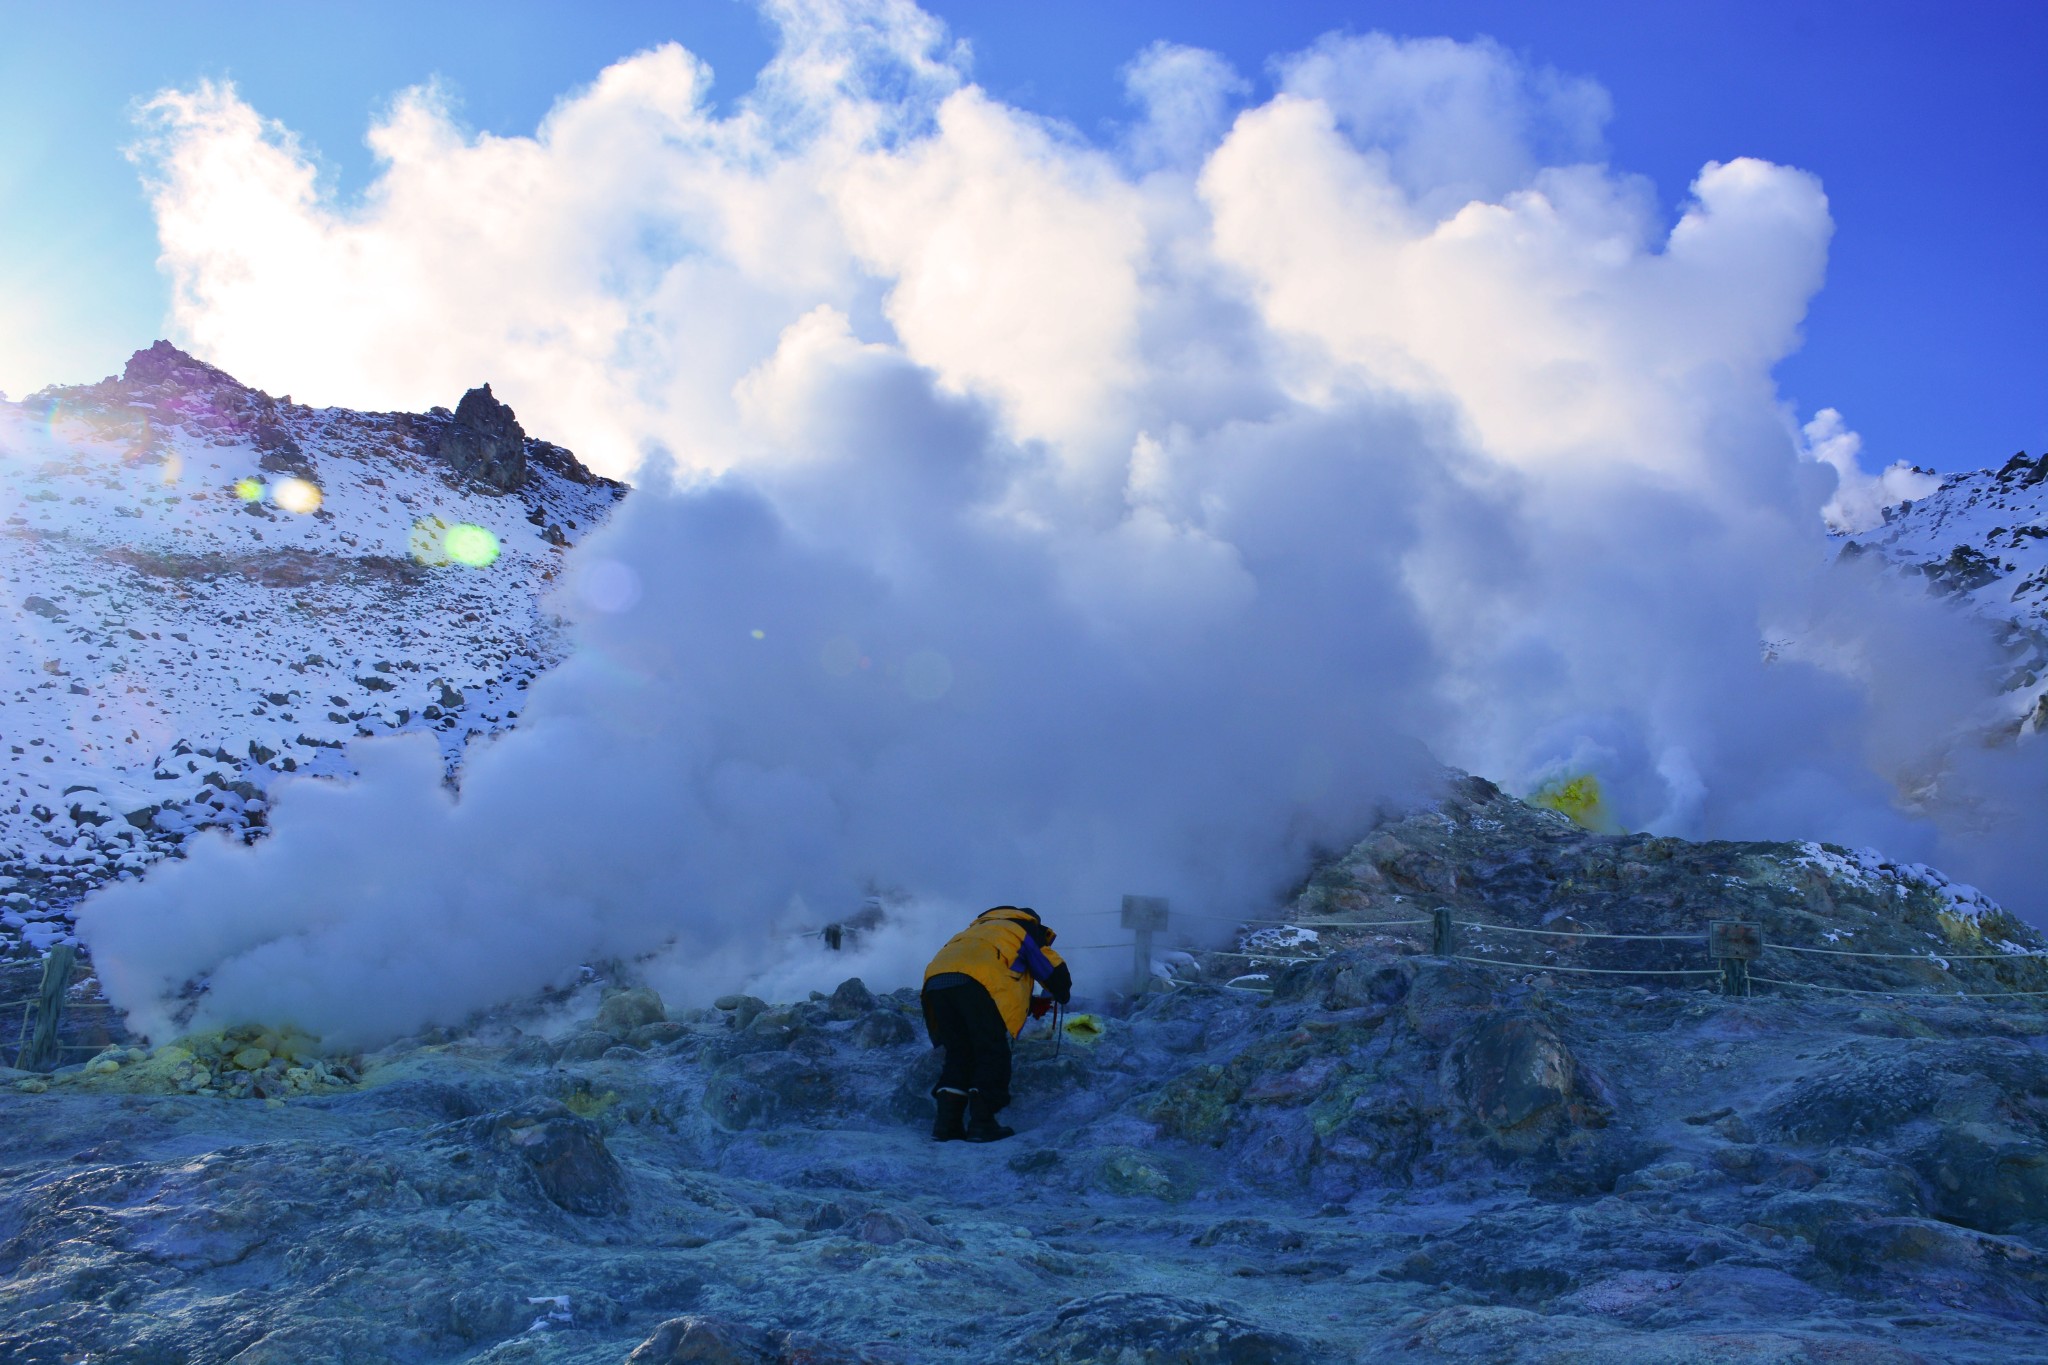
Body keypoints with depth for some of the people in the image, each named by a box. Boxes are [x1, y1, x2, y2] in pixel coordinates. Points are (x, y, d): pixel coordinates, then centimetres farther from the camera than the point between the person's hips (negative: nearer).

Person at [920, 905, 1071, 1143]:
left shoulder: (980, 928, 43)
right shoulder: (1025, 929, 24)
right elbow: (1053, 970, 18)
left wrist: (1030, 1005, 44)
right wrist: (1061, 995, 39)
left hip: (936, 978, 6)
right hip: (976, 980, -6)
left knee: (958, 1054, 17)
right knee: (993, 1054, 5)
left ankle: (947, 1123, 9)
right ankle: (982, 1123, -3)